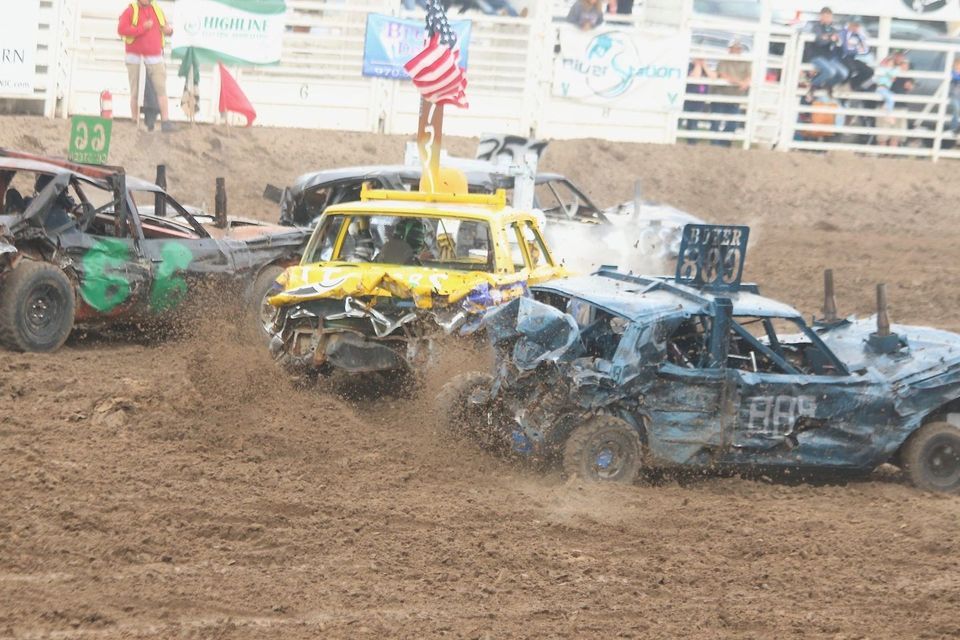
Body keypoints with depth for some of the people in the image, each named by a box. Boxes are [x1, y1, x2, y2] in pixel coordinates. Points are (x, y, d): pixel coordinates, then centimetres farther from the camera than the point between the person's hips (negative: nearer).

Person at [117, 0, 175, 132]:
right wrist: (142, 28, -20)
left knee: (161, 89, -11)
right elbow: (121, 29, -16)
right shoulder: (130, 11, -2)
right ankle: (135, 124, 9)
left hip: (154, 58, 2)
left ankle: (165, 122, -14)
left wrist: (169, 29, -4)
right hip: (135, 58, -2)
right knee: (136, 92, 3)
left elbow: (167, 26, 21)